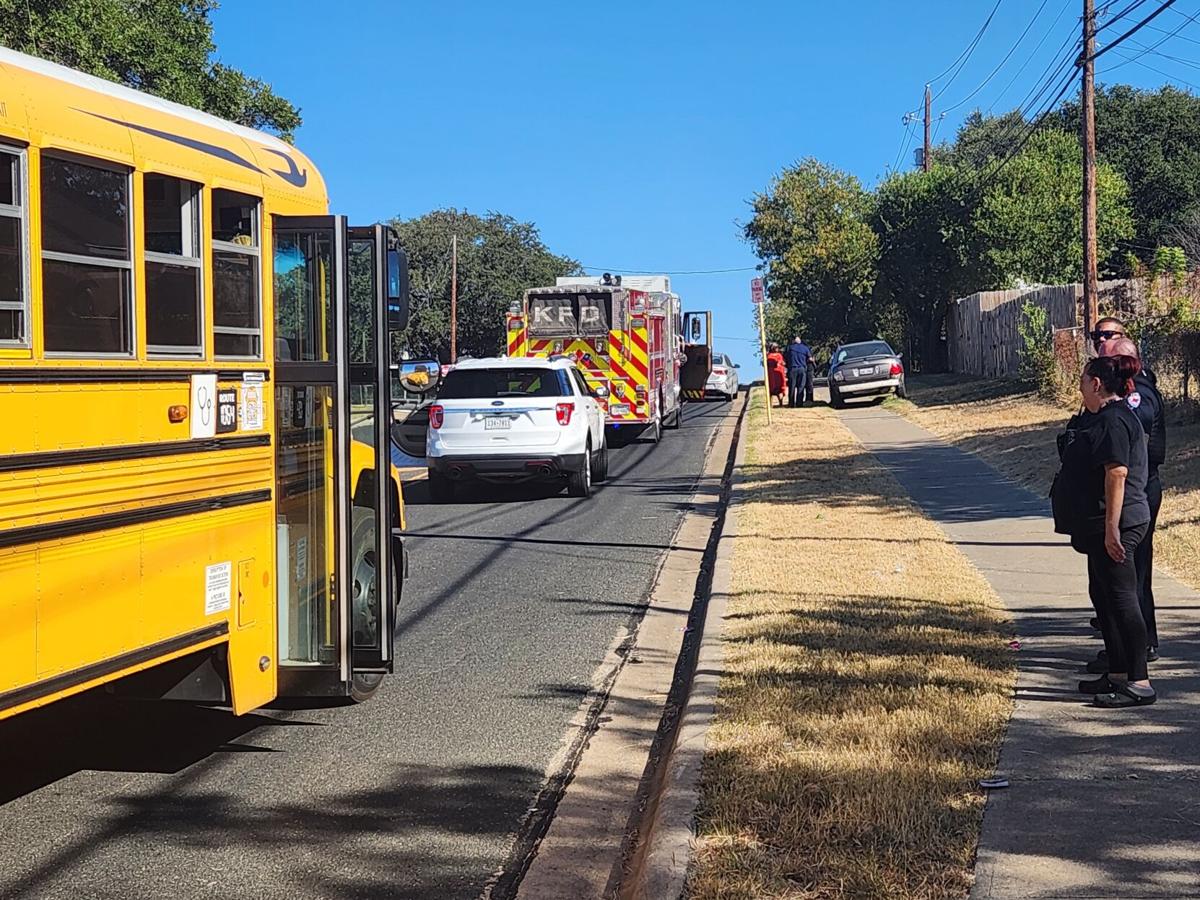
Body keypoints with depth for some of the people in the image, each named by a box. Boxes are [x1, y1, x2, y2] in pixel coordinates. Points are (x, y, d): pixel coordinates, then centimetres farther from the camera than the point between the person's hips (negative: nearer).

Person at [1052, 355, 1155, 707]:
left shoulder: (1115, 420, -17)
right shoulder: (1101, 417, 16)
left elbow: (1117, 473, -24)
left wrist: (1112, 528, -27)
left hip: (1114, 526, -11)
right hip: (1098, 526, 11)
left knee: (1121, 599, -9)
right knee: (1102, 596, 16)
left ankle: (1140, 684, -8)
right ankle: (1118, 675, 24)